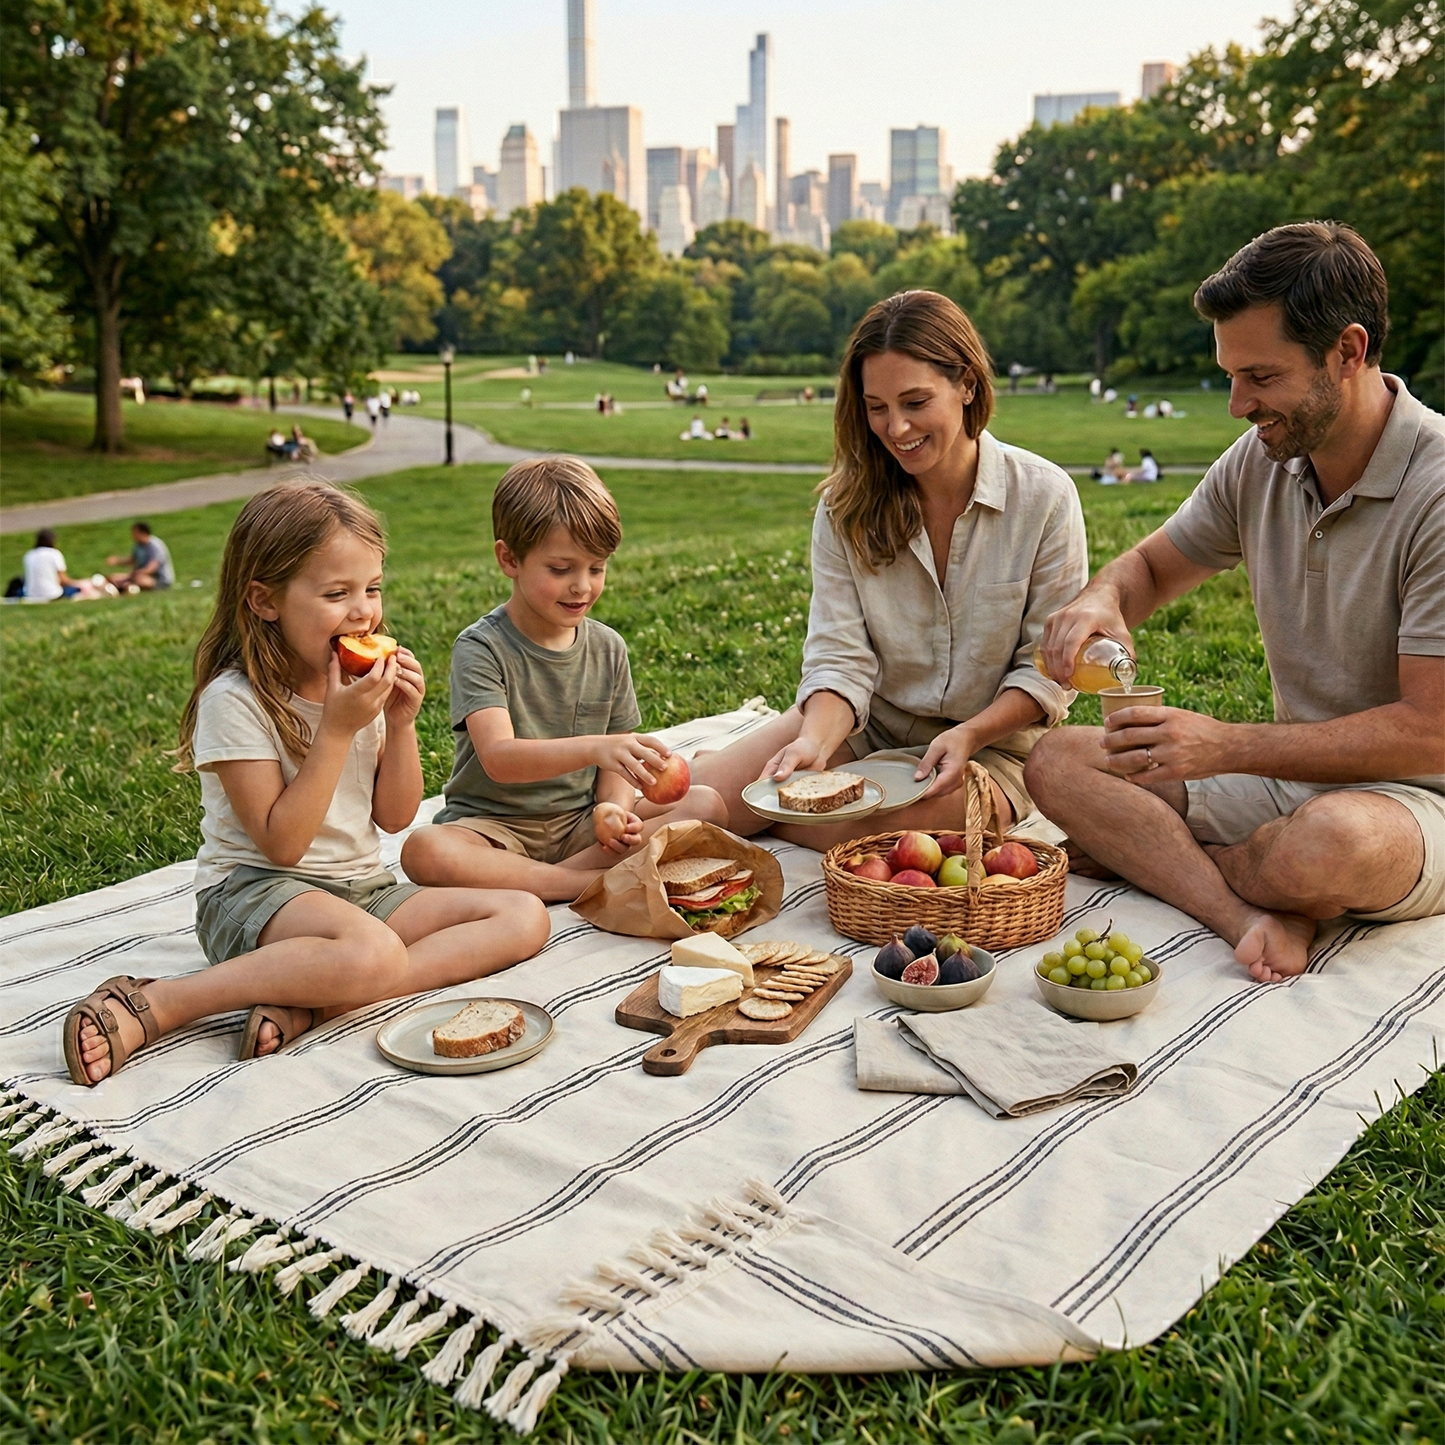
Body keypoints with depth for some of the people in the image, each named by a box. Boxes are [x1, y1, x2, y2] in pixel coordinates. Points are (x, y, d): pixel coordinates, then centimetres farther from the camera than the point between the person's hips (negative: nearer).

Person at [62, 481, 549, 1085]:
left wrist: (401, 723, -8)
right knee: (373, 953, -39)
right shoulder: (235, 700, -14)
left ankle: (313, 1004, -22)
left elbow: (394, 816, 7)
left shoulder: (364, 684, 5)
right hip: (252, 893, -7)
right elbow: (282, 842, -17)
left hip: (362, 888, 7)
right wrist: (339, 728, -22)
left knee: (524, 917, -11)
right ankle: (151, 1006, -24)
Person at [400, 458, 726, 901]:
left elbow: (615, 762, 8)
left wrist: (614, 808, -14)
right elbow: (499, 758, -26)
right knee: (424, 851, -35)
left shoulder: (608, 649, 4)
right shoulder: (481, 648, -11)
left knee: (707, 803, -13)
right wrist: (593, 748, -41)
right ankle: (593, 884, -26)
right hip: (494, 827, -4)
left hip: (579, 822, 4)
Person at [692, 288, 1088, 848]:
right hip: (866, 724, 2)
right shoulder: (848, 504, -5)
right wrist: (815, 743, -29)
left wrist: (968, 737, -23)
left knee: (873, 833, -34)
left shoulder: (1044, 495, -11)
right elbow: (839, 656, -10)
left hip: (992, 740, -2)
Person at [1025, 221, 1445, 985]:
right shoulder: (1262, 460, 0)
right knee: (1056, 762, -9)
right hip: (1291, 775, 7)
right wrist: (1101, 599, -10)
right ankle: (1253, 916, -26)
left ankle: (1143, 854, -11)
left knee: (1329, 843, -42)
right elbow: (1154, 564, 15)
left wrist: (1228, 746, -28)